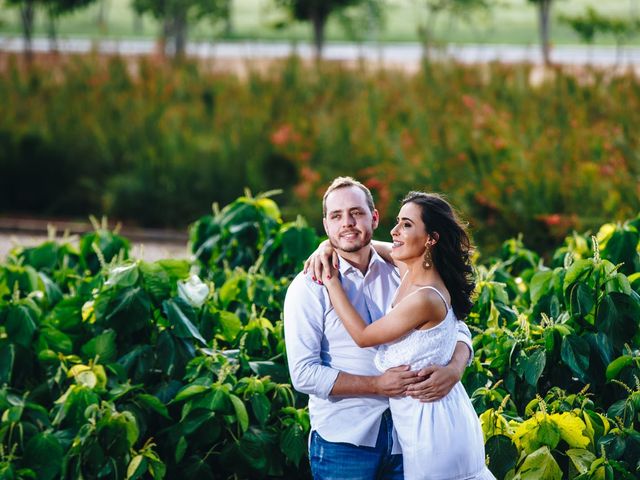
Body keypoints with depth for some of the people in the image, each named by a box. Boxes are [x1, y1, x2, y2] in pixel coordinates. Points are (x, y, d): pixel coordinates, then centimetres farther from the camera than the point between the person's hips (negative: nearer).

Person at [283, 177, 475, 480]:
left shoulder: (400, 275, 6)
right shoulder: (309, 287, -6)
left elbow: (457, 330, 6)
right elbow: (304, 373, -12)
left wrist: (453, 370, -17)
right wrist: (378, 385, -20)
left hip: (404, 439, 4)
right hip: (342, 441, -4)